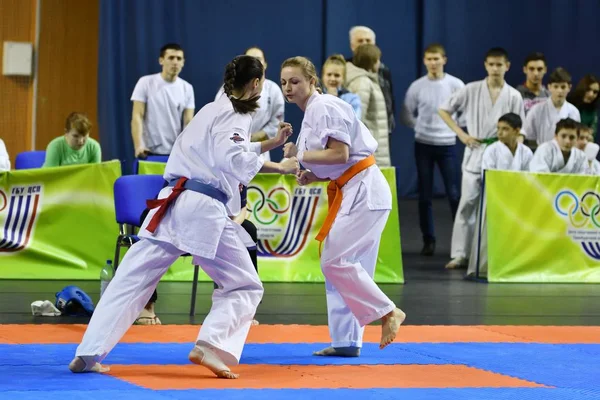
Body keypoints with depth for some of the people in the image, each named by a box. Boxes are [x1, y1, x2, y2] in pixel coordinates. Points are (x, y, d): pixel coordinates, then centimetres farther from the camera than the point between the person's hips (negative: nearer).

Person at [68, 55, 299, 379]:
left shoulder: (215, 110, 25)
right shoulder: (233, 115, -2)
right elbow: (233, 161, -17)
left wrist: (271, 143, 34)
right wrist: (279, 168, -10)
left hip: (173, 204, 7)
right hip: (204, 211, -7)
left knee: (131, 280, 4)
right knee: (244, 286, 6)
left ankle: (89, 354, -3)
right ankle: (211, 346, -15)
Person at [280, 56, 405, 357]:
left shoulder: (325, 107, -14)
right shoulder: (312, 112, 17)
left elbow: (340, 153, -21)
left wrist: (299, 155, -14)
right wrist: (312, 176, 7)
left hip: (363, 191, -11)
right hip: (350, 193, 11)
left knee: (335, 260, -16)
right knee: (342, 264, 9)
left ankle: (388, 312, -8)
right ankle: (346, 341, 13)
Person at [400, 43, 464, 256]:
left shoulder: (455, 85, -2)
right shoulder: (417, 86, 0)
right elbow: (406, 115, 9)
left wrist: (455, 128, -1)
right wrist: (420, 127, 2)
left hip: (447, 144, -1)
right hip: (423, 145, 1)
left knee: (454, 194, -3)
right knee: (425, 195, 4)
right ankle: (428, 240, 11)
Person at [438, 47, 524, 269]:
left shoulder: (514, 96, 3)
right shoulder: (472, 90, 0)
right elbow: (444, 110, 5)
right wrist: (461, 134, -2)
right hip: (474, 154, -1)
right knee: (467, 204, -4)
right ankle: (460, 254, -1)